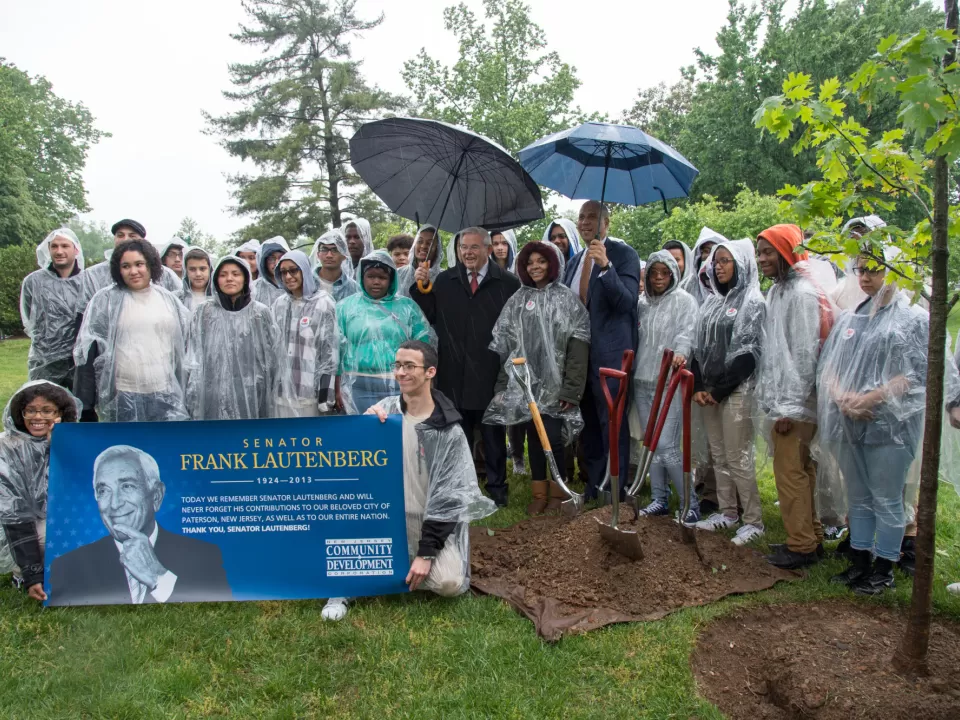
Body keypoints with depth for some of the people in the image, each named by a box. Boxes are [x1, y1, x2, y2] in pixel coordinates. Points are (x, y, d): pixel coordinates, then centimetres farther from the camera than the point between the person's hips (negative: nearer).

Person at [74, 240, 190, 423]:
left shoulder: (169, 300, 11)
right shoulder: (105, 300, 0)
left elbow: (182, 347, 19)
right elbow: (88, 349, -2)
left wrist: (184, 392, 16)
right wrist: (85, 404, -6)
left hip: (166, 396, 3)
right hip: (122, 398, -3)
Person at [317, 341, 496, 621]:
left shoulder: (449, 431, -10)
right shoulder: (385, 408, -3)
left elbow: (449, 496, -10)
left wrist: (426, 553, -15)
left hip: (431, 523, -2)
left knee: (448, 584, -23)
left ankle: (401, 566, 9)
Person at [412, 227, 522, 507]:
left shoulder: (508, 283, -4)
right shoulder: (444, 281, 4)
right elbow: (428, 317, 4)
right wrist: (420, 287, -8)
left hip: (492, 374, -2)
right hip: (454, 373, 2)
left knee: (494, 436, 12)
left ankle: (497, 488, 26)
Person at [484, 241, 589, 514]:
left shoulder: (567, 299, -1)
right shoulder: (517, 300, 8)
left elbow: (578, 346, -6)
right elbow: (503, 344, 8)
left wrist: (572, 387, -12)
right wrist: (503, 383, 3)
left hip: (554, 383, -3)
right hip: (525, 382, 3)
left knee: (553, 437, -5)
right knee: (533, 437, 8)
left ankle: (558, 492, 17)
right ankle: (539, 493, 21)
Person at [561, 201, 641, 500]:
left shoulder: (623, 254, -6)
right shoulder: (576, 261, 15)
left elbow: (627, 301, -18)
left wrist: (605, 266, -30)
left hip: (609, 351, -7)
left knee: (612, 423, -2)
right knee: (590, 423, 16)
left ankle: (616, 493, 8)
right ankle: (594, 486, 29)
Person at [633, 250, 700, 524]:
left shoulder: (683, 300, -1)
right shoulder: (643, 304, 16)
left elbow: (687, 332, -15)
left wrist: (680, 353, -35)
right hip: (642, 381, 6)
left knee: (667, 445, -11)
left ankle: (690, 504, 2)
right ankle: (659, 499, 21)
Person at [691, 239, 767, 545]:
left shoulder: (752, 301, -5)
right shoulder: (711, 301, 14)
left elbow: (749, 352, -12)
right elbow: (700, 346, 12)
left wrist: (721, 390, -13)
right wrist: (699, 386, 1)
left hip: (736, 389, -6)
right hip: (709, 389, 7)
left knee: (737, 457, -5)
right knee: (718, 454, 11)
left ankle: (754, 520, 5)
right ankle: (727, 512, 22)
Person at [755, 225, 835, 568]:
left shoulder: (803, 294, -14)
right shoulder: (777, 291, 14)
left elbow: (805, 355, -18)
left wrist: (791, 407, -17)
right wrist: (772, 398, 13)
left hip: (794, 402, -9)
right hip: (779, 398, 9)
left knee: (791, 472, -2)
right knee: (801, 469, 15)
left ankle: (802, 545, 9)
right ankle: (811, 537, 26)